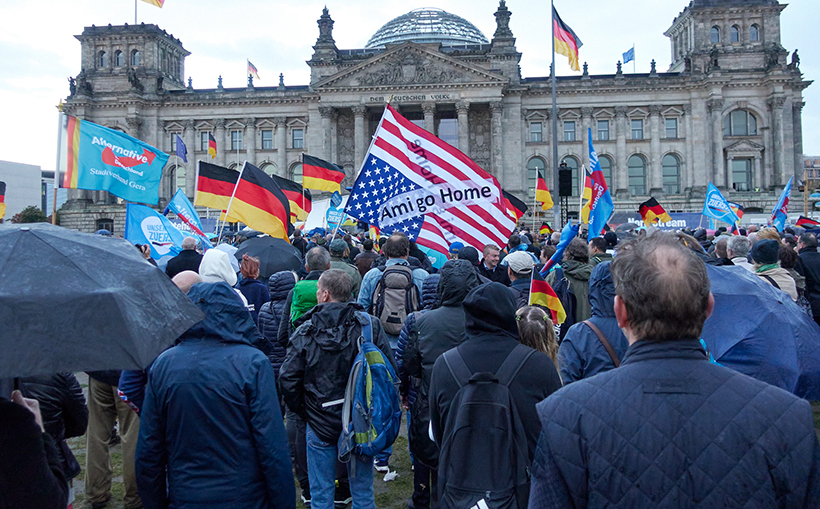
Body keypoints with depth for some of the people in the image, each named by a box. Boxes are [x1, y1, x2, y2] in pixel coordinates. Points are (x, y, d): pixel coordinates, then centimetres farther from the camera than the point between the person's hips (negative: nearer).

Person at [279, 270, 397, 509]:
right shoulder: (369, 325, -9)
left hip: (320, 424, -1)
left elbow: (288, 379, -11)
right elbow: (391, 370, -8)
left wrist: (303, 411, 4)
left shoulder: (305, 332, -11)